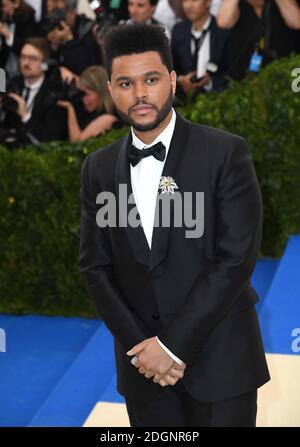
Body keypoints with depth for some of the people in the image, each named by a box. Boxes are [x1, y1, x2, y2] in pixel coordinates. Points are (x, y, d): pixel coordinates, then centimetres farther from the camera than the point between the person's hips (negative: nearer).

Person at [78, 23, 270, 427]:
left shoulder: (225, 152, -8)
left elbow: (237, 258, -13)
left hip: (220, 360, -3)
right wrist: (141, 346, -7)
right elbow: (95, 266, 5)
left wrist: (173, 345, -14)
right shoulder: (99, 168, 5)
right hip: (143, 364, 3)